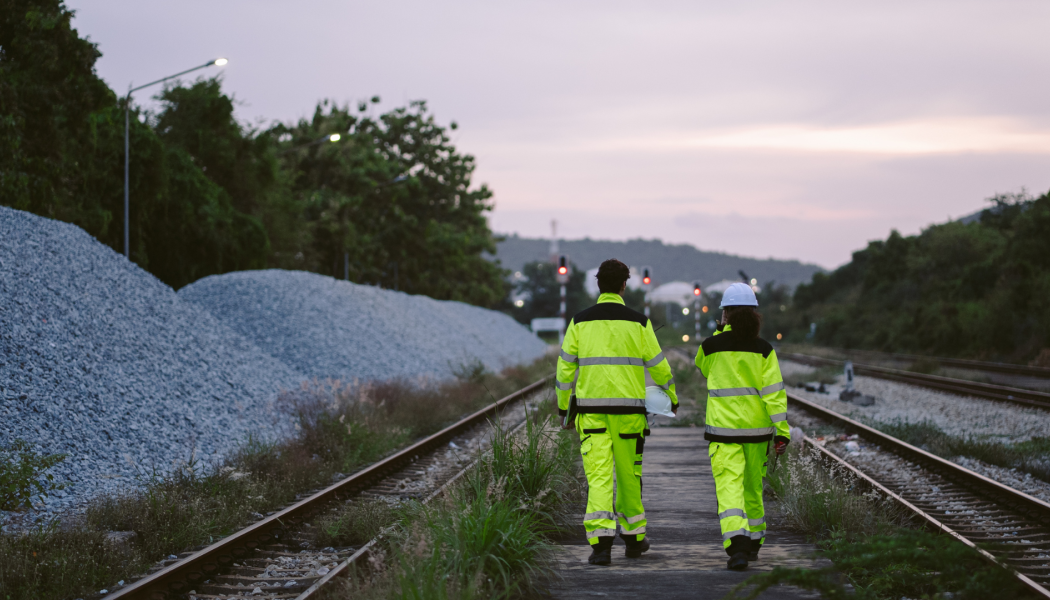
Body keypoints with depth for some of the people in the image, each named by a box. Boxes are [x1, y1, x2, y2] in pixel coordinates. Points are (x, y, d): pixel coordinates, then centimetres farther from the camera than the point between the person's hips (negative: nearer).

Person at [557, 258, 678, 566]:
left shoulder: (580, 321, 1)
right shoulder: (638, 322, -1)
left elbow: (566, 367, 4)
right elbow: (657, 365, 5)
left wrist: (564, 408, 13)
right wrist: (672, 398, 22)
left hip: (591, 410, 0)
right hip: (628, 410, 0)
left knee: (599, 477, -3)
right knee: (629, 474, 15)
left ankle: (601, 544, -17)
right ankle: (634, 538, 27)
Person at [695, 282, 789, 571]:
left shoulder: (711, 346, -5)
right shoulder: (764, 349, -3)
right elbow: (773, 390, -9)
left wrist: (722, 332, 16)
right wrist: (782, 430, -8)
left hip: (723, 426, -2)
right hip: (757, 427, 2)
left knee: (729, 486, -8)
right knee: (753, 485, 20)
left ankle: (737, 545, -26)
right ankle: (753, 542, 33)